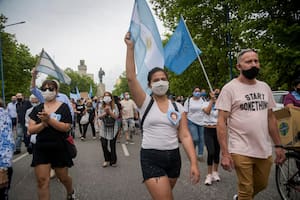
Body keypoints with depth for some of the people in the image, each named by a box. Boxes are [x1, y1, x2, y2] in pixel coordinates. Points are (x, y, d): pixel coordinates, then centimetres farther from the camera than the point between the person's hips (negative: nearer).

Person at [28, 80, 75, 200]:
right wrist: (43, 123, -21)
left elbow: (67, 127, -17)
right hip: (41, 149, 2)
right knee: (42, 181, -1)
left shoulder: (63, 107, -6)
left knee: (63, 177, 15)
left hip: (60, 148, -2)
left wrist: (49, 120, -26)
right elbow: (31, 129, -3)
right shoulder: (37, 109, 4)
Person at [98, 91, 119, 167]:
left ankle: (113, 161, 21)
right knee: (104, 145, -2)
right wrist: (105, 112, -17)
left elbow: (116, 116, -9)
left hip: (113, 129, -1)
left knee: (112, 145, 5)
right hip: (104, 129, 2)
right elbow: (100, 117, -2)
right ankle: (107, 159, 21)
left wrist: (109, 111, -18)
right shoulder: (101, 107, 4)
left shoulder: (114, 106, -1)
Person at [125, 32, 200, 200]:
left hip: (174, 157, 4)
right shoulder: (145, 103, -2)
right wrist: (130, 47, -16)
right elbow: (131, 77, -15)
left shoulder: (178, 107, 4)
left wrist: (194, 163, -11)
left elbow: (185, 136, -2)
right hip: (151, 158, -4)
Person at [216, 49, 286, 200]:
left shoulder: (265, 87, 9)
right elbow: (221, 122, -12)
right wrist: (225, 153, -17)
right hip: (241, 152, -6)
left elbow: (271, 118, 14)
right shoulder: (230, 88, -9)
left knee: (261, 185, 21)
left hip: (265, 150, 6)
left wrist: (278, 145, 10)